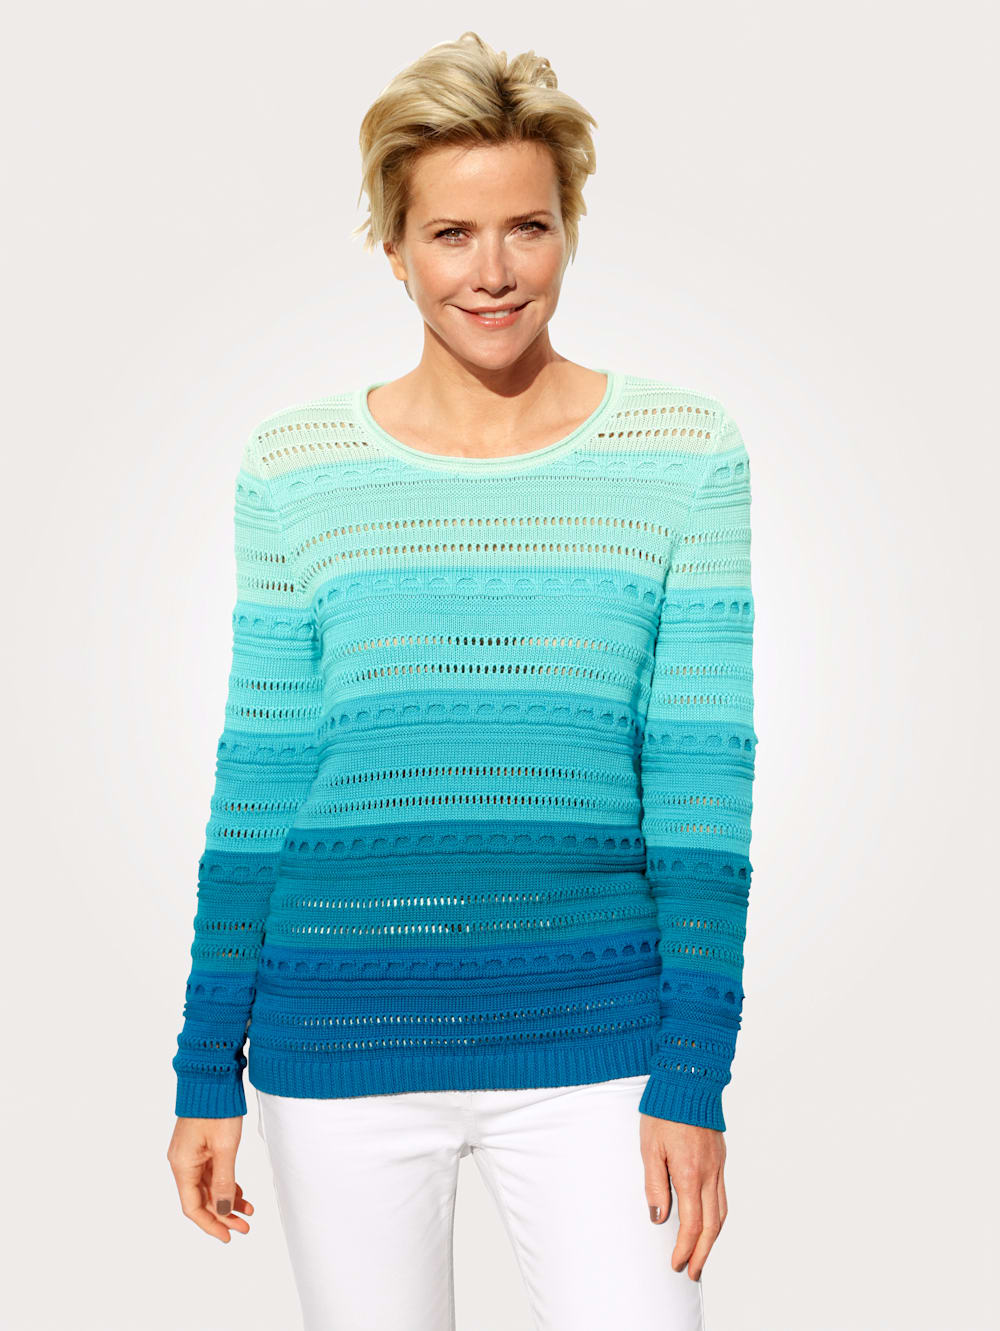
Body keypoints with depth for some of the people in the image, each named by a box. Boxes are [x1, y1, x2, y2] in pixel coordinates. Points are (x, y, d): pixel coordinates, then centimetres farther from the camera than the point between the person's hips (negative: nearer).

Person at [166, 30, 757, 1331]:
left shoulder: (684, 454, 0)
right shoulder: (296, 466, 2)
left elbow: (702, 774, -2)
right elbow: (257, 775, 5)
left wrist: (693, 1076, -6)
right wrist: (208, 1070, 6)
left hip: (591, 1035, -1)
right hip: (337, 1039, 1)